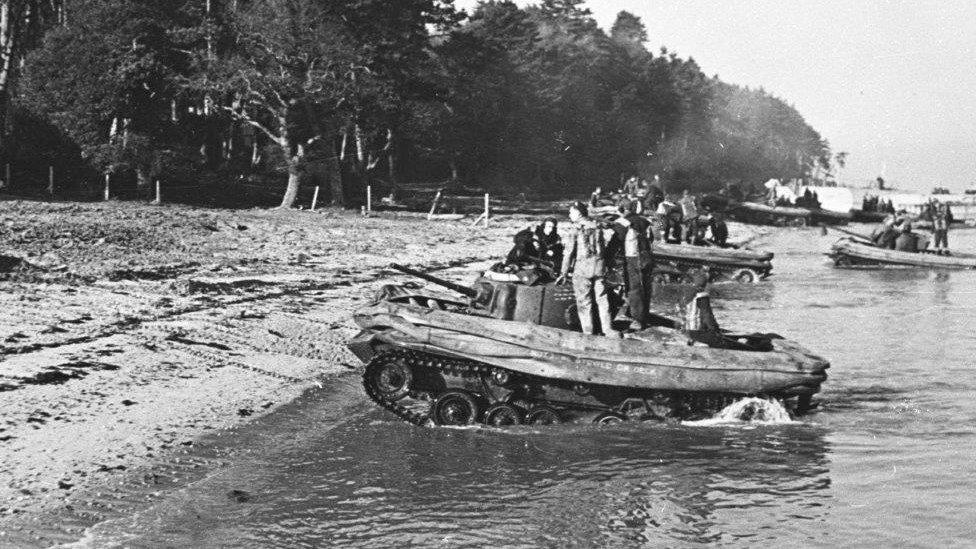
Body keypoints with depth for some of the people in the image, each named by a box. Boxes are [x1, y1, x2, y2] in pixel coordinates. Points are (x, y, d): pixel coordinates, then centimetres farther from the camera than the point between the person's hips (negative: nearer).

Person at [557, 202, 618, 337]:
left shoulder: (575, 230, -9)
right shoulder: (597, 227, 7)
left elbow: (569, 253, -10)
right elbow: (603, 248, 14)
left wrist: (563, 273, -6)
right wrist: (605, 266, 23)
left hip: (582, 268, -4)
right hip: (599, 265, 4)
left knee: (584, 301, 4)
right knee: (602, 298, 9)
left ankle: (588, 331, 6)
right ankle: (607, 328, 9)